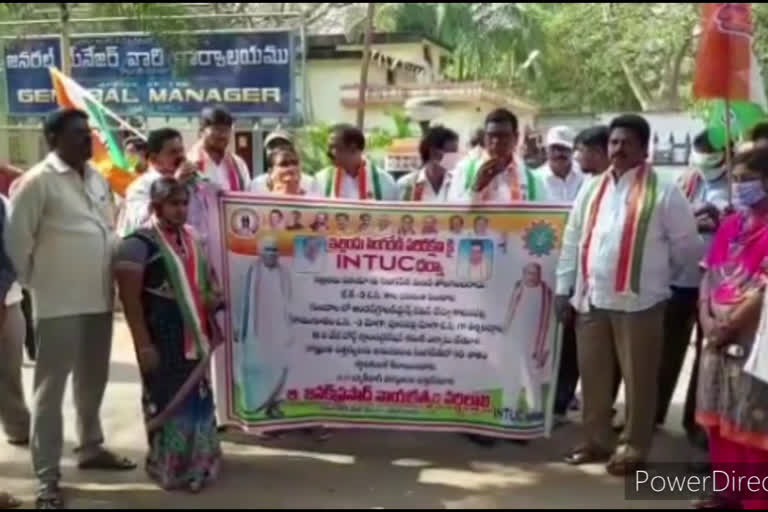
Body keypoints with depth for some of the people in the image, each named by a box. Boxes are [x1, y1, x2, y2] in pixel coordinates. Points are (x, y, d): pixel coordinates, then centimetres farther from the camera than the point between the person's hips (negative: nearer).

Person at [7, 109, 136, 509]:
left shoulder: (98, 179, 11)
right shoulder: (37, 181, -10)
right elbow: (17, 238, -8)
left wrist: (111, 274, 13)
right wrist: (35, 280, 0)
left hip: (100, 298, 7)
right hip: (60, 302, -7)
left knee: (92, 380, 19)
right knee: (52, 387, 1)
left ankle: (91, 448, 37)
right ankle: (47, 476, 8)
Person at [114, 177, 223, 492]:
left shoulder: (191, 238, 10)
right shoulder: (138, 244, -13)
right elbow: (130, 299, -17)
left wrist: (213, 298, 3)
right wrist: (143, 344, -20)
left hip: (196, 334, 8)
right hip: (163, 338, -7)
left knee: (197, 397, 18)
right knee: (169, 399, 3)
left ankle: (198, 458, 36)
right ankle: (170, 465, 20)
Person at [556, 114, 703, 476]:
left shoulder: (663, 192, -4)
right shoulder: (591, 190, 11)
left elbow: (687, 245, -1)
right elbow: (572, 241, 11)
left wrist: (653, 263, 7)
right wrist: (564, 289, 7)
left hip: (638, 301, -5)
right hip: (590, 298, 5)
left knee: (638, 379, 5)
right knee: (593, 375, 14)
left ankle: (633, 447, 20)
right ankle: (596, 440, 29)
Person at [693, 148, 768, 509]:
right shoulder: (729, 225, 13)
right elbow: (710, 274, 13)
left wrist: (729, 325, -13)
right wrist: (706, 317, -1)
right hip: (718, 337, 8)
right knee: (719, 418, 14)